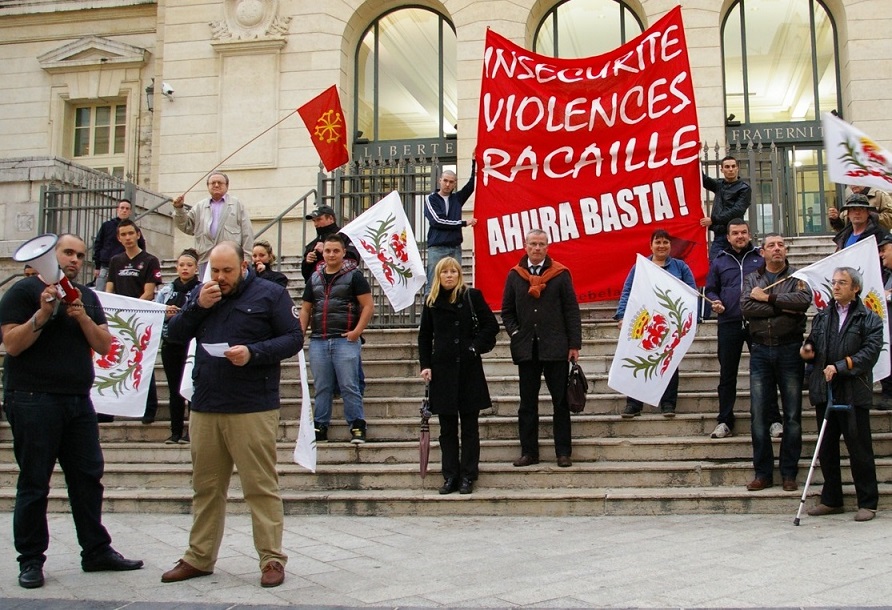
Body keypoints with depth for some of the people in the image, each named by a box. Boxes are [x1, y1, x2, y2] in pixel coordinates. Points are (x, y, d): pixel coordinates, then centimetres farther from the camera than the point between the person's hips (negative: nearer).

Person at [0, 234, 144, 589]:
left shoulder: (88, 297, 14)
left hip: (78, 401, 5)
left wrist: (83, 317, -10)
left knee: (88, 477, 7)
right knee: (34, 483, 1)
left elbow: (104, 346, 5)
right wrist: (43, 313, -20)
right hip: (33, 400, -5)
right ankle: (31, 559, 10)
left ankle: (96, 551, 15)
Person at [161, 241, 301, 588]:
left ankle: (272, 559, 4)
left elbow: (294, 338, -5)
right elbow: (174, 335, 11)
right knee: (206, 487, 13)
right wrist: (197, 307, -5)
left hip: (253, 409, -5)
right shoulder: (201, 294, 14)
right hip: (205, 407, 5)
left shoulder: (270, 294, 0)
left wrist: (253, 352, -18)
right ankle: (199, 558, 23)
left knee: (261, 487, -3)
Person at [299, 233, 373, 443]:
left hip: (345, 340, -5)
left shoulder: (354, 276, 1)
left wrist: (357, 331, -13)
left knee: (349, 386, -4)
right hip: (318, 340, 5)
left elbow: (368, 306, -4)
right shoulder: (315, 278, 15)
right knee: (321, 387, 10)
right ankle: (320, 426, 18)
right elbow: (306, 309, 19)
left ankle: (357, 426, 4)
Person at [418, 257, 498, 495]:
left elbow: (491, 325, 0)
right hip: (442, 370, 3)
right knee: (447, 428, 6)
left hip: (469, 368, -2)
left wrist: (477, 347, -8)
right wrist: (425, 365, 4)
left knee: (469, 426, 5)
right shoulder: (432, 302, 8)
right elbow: (424, 336, 13)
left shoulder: (472, 296, -1)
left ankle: (468, 476, 12)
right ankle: (450, 476, 14)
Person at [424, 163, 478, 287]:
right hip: (437, 248, -4)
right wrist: (464, 223, -7)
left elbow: (472, 183, 11)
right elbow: (437, 221, -10)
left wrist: (474, 162, 3)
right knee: (433, 284, -6)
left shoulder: (457, 198, 16)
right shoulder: (431, 199, 3)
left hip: (455, 249, 4)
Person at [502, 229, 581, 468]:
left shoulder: (560, 274, 1)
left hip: (556, 348, -2)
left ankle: (563, 452, 12)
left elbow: (572, 311, 0)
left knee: (561, 402, 4)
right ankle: (529, 452, 15)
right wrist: (515, 333, -2)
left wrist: (574, 344, -5)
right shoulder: (514, 275, 7)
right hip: (526, 349, 2)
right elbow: (507, 311, 12)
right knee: (527, 403, 7)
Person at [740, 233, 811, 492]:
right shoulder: (752, 279, 11)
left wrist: (767, 298, -11)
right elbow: (745, 308, -7)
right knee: (758, 415, 1)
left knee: (792, 415, 2)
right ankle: (763, 473, 9)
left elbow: (804, 299, -16)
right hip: (760, 351, 2)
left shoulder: (797, 277, 6)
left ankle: (789, 473, 11)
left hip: (790, 349, -1)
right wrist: (782, 307, -12)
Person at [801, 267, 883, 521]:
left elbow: (870, 352, -11)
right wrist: (808, 351, 0)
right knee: (826, 448, 11)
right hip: (824, 391, 5)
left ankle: (867, 503, 12)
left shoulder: (869, 319, -1)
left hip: (853, 393, -5)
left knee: (859, 449, 0)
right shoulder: (822, 316, 15)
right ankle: (831, 500, 22)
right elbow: (814, 345, 24)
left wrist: (840, 366, -20)